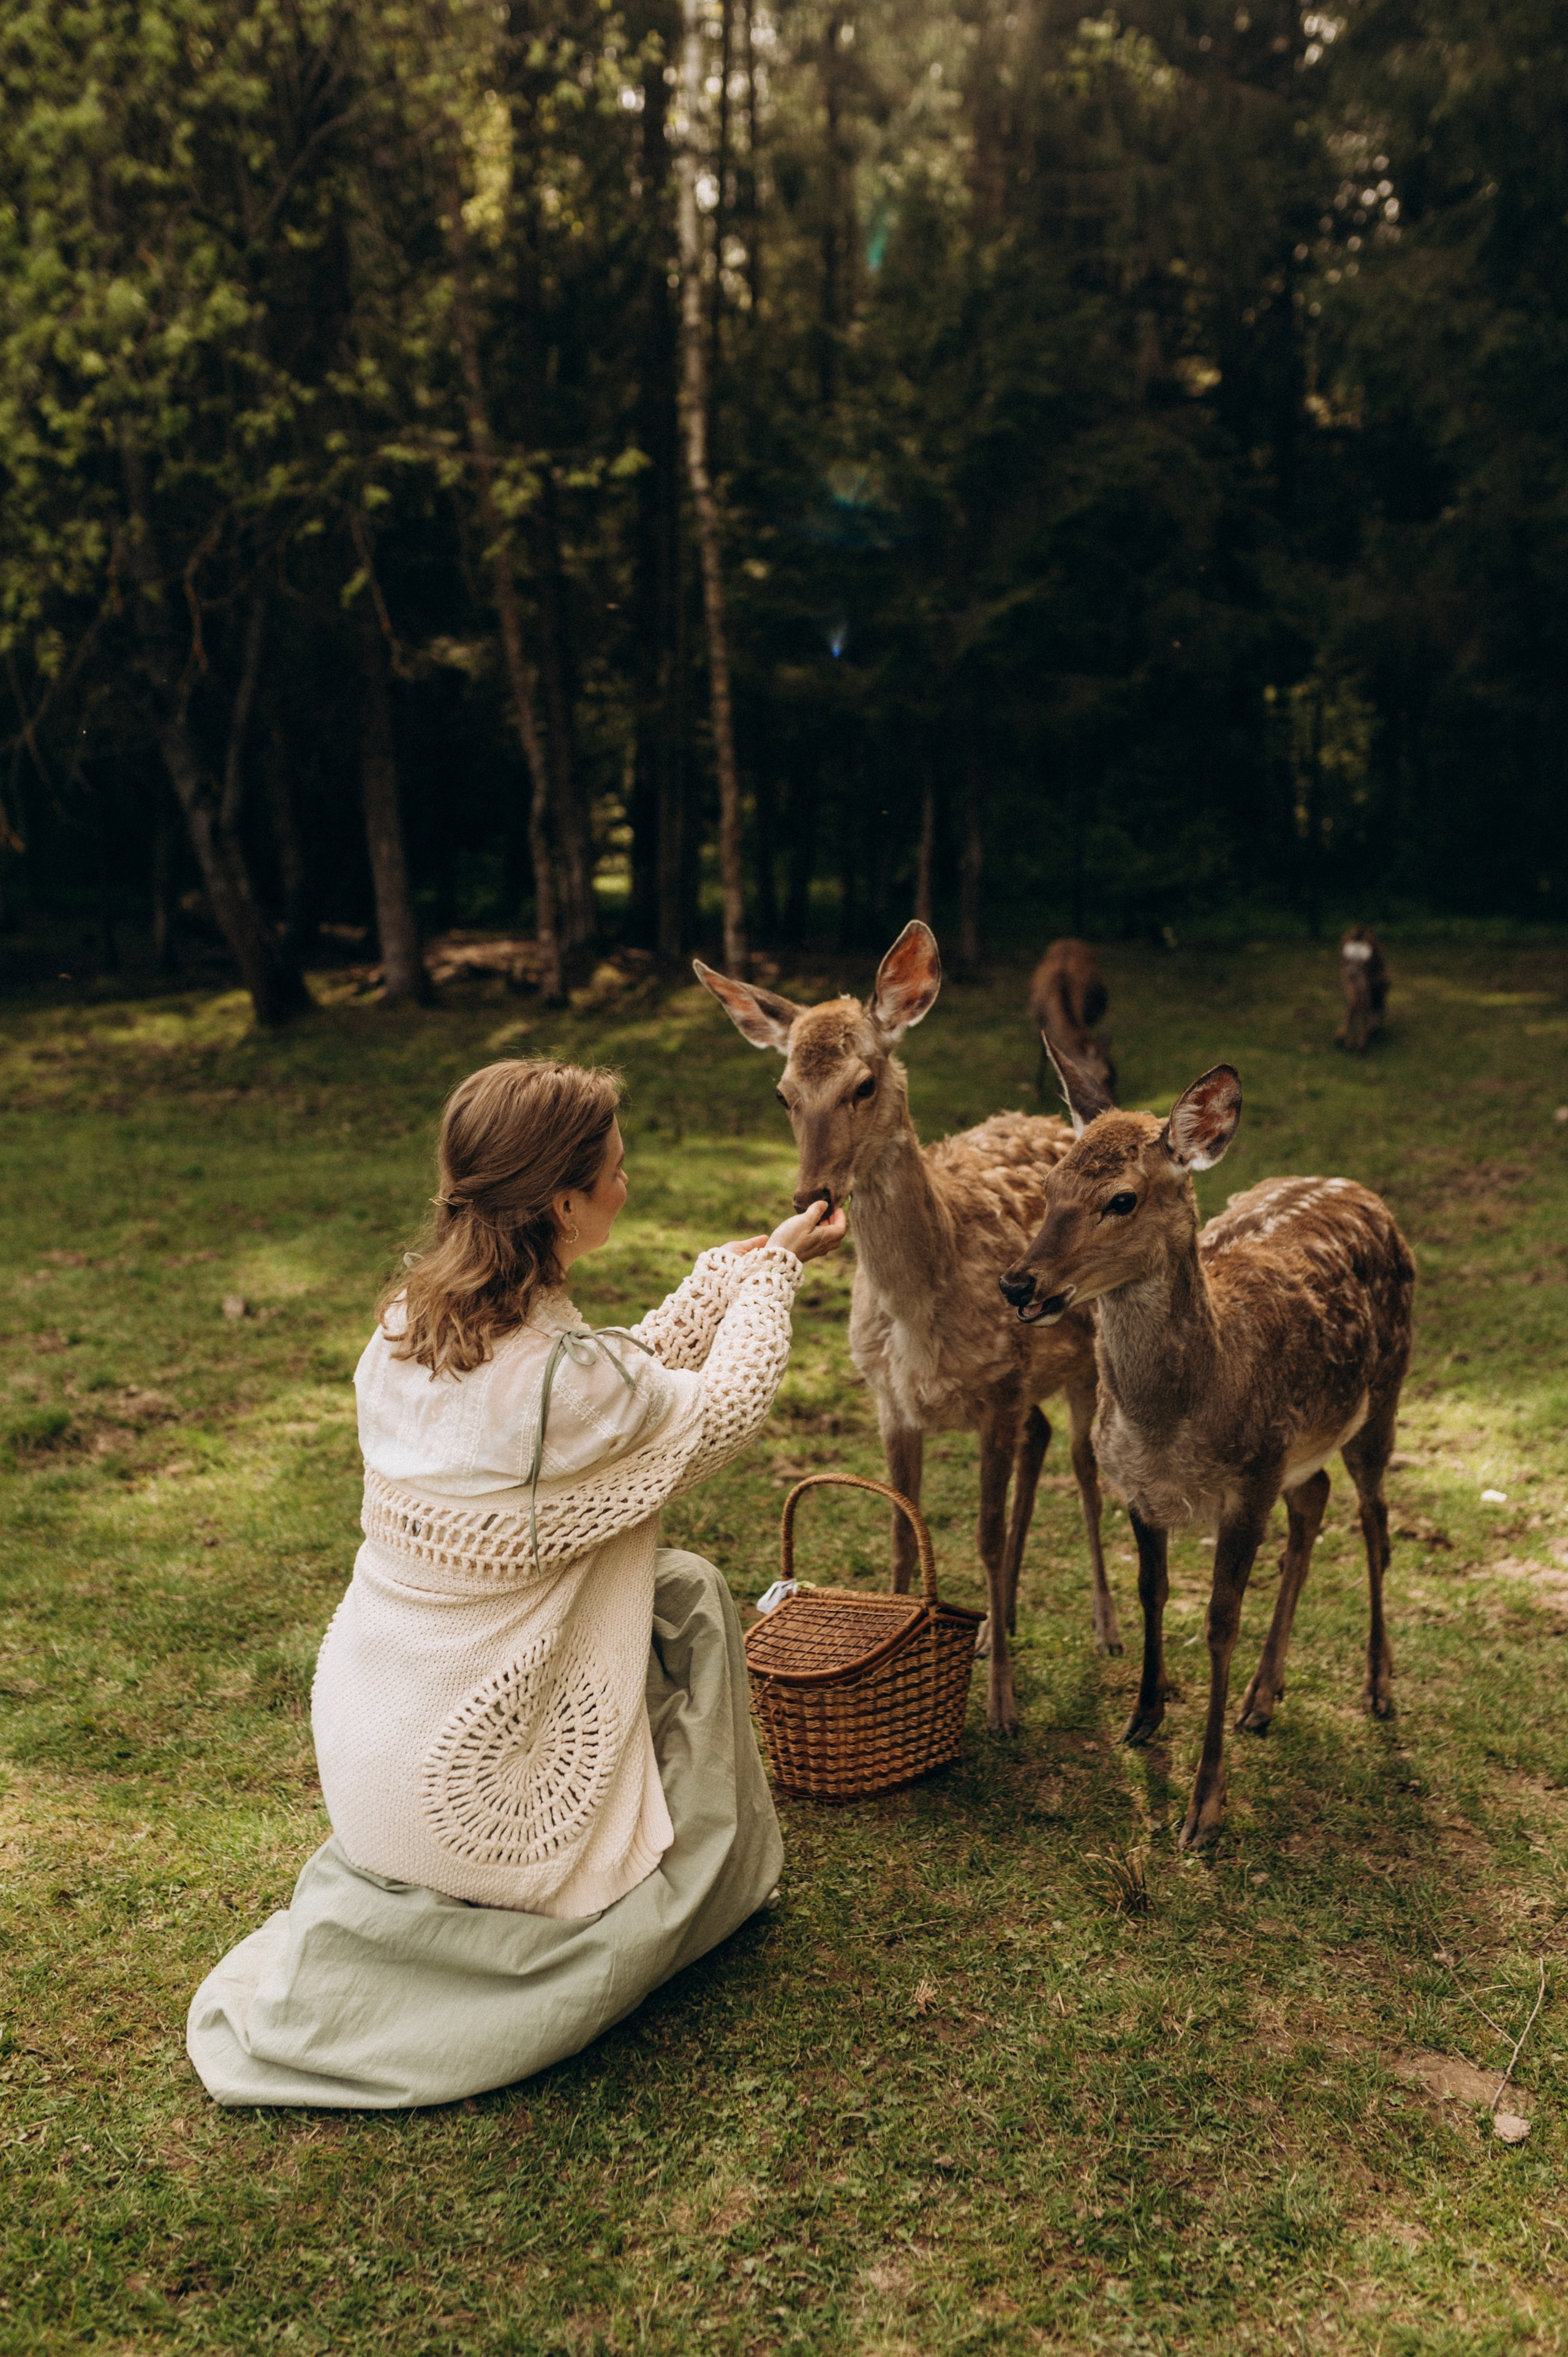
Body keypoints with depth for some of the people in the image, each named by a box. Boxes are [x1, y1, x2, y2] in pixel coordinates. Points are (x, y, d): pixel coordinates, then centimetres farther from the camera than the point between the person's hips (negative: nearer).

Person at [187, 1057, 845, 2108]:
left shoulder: (405, 1327, -5)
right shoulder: (566, 1380, -27)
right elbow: (726, 1409, -5)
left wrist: (735, 1270, 14)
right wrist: (777, 1272, 9)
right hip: (474, 1800, -6)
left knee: (652, 1578, 22)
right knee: (689, 1592, 12)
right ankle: (711, 1879, 24)